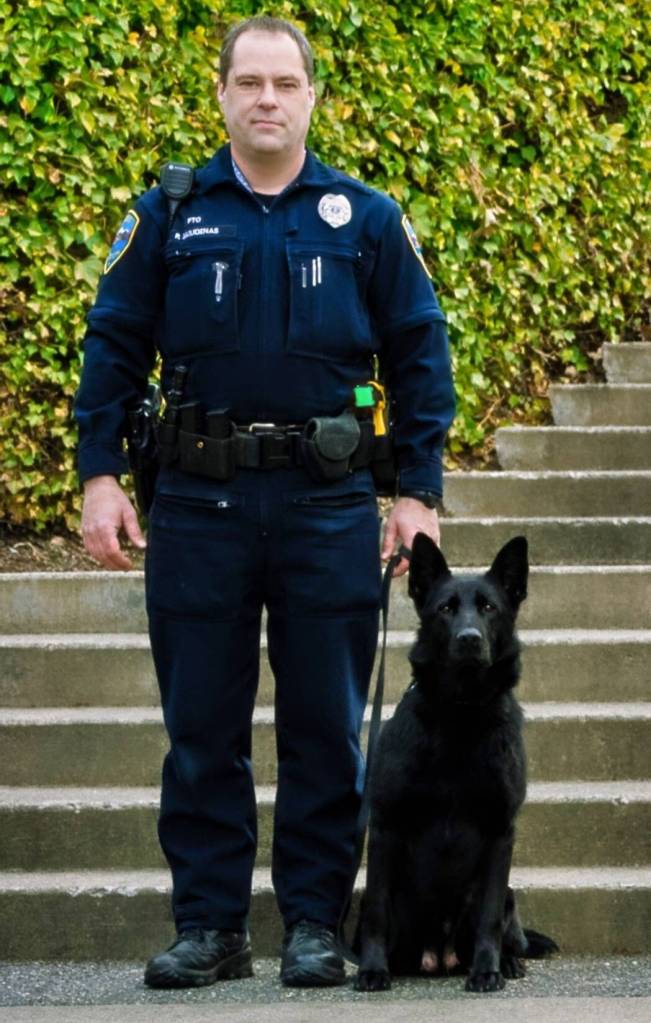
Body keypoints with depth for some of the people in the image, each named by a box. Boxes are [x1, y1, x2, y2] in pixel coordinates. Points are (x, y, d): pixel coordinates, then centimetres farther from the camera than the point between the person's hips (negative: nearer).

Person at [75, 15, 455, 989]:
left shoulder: (367, 218, 6)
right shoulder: (168, 215, 6)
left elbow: (419, 355, 7)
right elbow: (113, 347, 7)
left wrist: (419, 492, 0)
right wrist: (99, 476, -2)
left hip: (328, 505, 0)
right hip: (199, 499, 0)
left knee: (325, 725, 3)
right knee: (202, 726, 4)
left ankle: (314, 925, 12)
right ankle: (209, 926, 12)